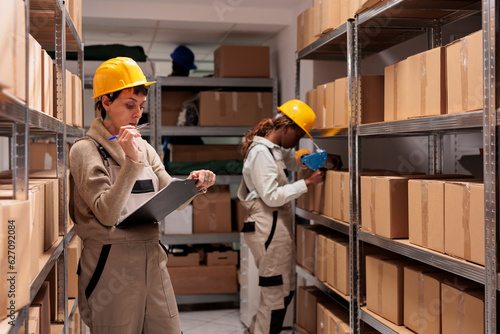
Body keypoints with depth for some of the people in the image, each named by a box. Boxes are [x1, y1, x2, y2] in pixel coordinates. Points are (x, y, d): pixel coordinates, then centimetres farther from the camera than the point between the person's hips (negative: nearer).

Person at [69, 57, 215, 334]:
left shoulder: (144, 148, 12)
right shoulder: (85, 150, -7)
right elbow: (107, 214, -18)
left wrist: (193, 184, -11)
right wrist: (131, 161, -24)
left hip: (152, 259, 5)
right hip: (112, 266, -5)